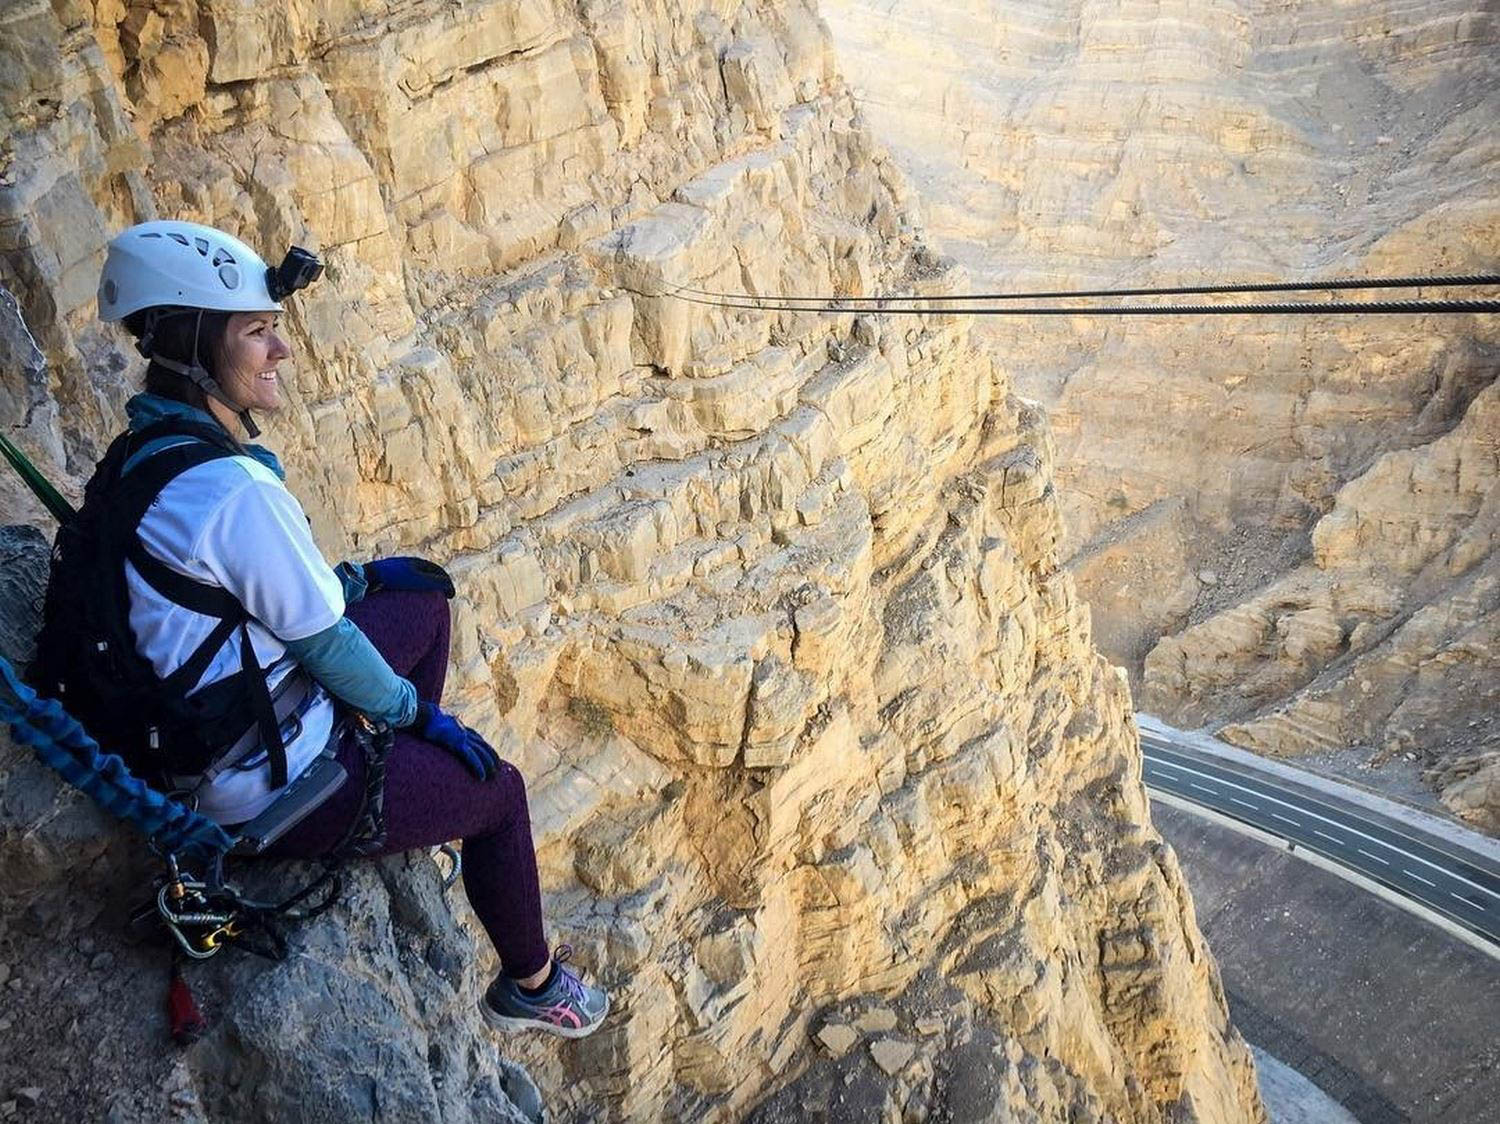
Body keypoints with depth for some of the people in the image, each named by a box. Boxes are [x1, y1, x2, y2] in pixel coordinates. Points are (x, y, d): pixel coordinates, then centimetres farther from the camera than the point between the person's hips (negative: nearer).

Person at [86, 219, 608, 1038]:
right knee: (499, 789, 12)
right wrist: (419, 711, -5)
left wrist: (354, 578, 11)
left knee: (422, 593, 18)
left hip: (212, 738, 9)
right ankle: (531, 986, 35)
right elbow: (326, 643, -21)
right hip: (274, 793, -9)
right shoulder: (235, 489, -30)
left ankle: (418, 784, 31)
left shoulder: (149, 451, 0)